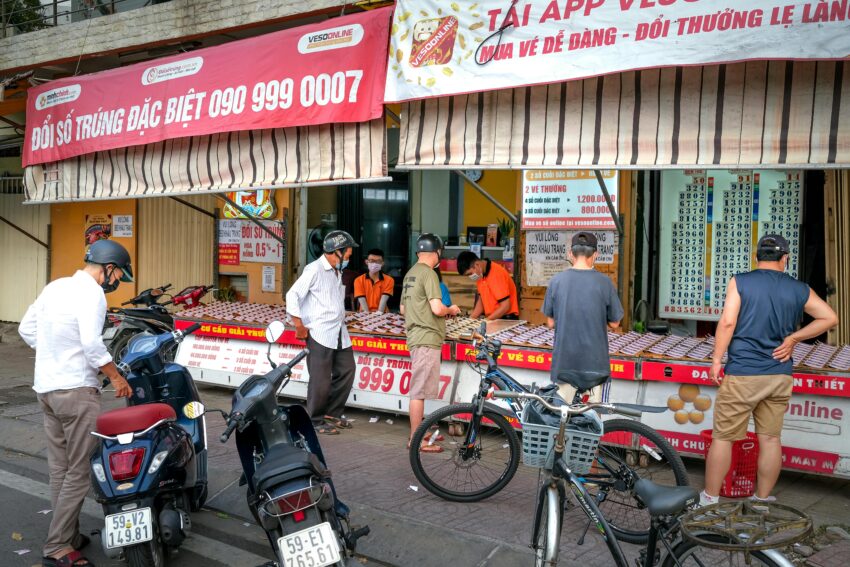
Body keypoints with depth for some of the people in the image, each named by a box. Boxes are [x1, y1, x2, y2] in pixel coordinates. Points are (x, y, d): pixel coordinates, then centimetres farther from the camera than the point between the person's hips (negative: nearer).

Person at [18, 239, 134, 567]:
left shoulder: (55, 287, 12)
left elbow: (26, 329, 17)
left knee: (60, 469, 14)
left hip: (46, 387, 9)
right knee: (80, 471, -2)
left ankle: (70, 536, 22)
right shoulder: (92, 294, -14)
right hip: (76, 389, -9)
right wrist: (116, 376, -13)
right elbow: (92, 343, -24)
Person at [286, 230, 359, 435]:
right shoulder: (315, 270, -9)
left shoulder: (337, 272, 18)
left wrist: (341, 320, 11)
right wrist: (300, 327, -11)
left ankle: (332, 414, 25)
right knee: (320, 380, -3)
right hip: (319, 334, -9)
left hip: (340, 333, 9)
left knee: (346, 371, 12)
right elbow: (293, 296, -13)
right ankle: (315, 421, 11)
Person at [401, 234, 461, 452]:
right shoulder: (428, 273, -13)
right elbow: (437, 309, -21)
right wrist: (452, 310, -1)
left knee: (419, 389, 17)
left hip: (415, 337, 10)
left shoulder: (410, 274, 15)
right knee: (419, 390, -5)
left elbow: (403, 309, 21)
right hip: (427, 338, -9)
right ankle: (416, 440, 0)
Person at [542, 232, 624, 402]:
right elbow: (614, 323, 0)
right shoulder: (604, 282, -8)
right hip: (594, 360, -1)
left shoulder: (556, 281, -4)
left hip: (564, 360, 1)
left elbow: (550, 323, 2)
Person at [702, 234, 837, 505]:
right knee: (770, 438, 13)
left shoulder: (740, 282, -5)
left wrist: (716, 359, -6)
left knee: (723, 437, 5)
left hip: (742, 374, -3)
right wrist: (793, 338, 8)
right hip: (780, 375, 4)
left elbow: (727, 322, -13)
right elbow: (829, 318, 9)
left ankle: (709, 499, 14)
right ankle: (762, 500, 24)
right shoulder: (799, 289, 5)